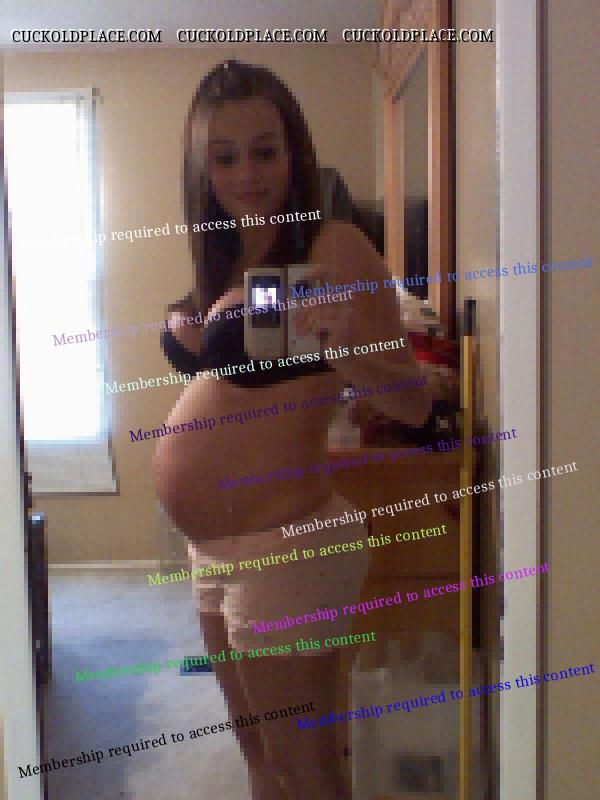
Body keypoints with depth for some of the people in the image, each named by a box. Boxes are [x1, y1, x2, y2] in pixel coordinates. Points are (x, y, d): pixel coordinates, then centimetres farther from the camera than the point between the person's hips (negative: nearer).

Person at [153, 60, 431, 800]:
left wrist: (337, 348, -34)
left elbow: (415, 404, -19)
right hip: (213, 548, 8)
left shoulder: (333, 249, -15)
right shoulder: (223, 261, 7)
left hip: (282, 549, -8)